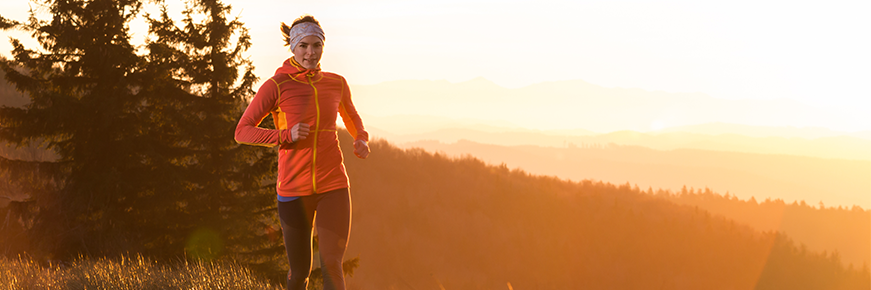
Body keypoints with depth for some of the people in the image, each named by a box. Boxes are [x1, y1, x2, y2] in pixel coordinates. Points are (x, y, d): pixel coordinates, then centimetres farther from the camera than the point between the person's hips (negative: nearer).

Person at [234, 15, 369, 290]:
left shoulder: (336, 84, 5)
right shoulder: (276, 86, -6)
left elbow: (352, 119, 25)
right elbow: (242, 131, -4)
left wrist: (361, 140, 3)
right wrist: (286, 136, -18)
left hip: (333, 186, 2)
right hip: (294, 189, -1)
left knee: (331, 264, -13)